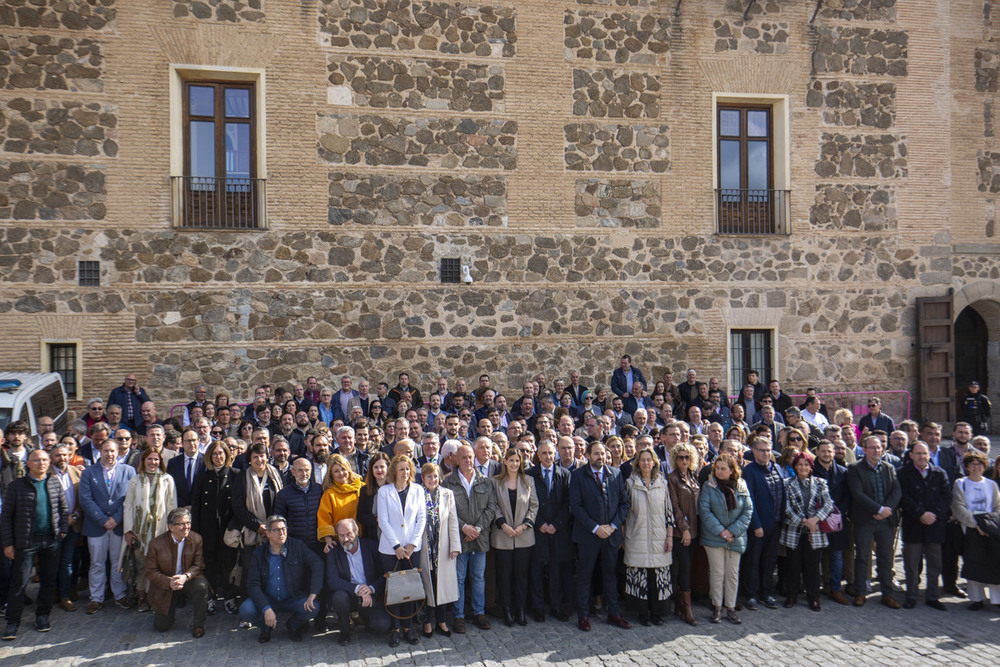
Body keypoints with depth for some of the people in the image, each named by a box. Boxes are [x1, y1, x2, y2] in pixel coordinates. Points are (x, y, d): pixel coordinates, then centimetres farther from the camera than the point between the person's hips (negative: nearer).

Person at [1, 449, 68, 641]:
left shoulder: (55, 483, 5)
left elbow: (64, 508, 12)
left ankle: (42, 616, 23)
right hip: (26, 541, -3)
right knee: (19, 581, 1)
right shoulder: (17, 486, -4)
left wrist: (62, 530, 3)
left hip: (51, 540, 3)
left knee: (48, 580, 9)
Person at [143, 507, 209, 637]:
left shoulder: (196, 539, -11)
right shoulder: (156, 544, -16)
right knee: (161, 627, 0)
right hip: (164, 585, 0)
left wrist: (186, 576, -29)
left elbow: (198, 565, -7)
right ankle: (172, 608, 36)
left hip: (188, 580, 0)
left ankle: (198, 624, -11)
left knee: (201, 586, -34)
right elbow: (150, 572, -11)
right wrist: (169, 582, -27)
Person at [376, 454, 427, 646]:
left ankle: (407, 626, 16)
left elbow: (421, 518, 4)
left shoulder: (418, 490, 5)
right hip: (390, 548, -1)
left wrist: (412, 543, -5)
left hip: (412, 548, 1)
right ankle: (395, 628, 14)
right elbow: (383, 520, -4)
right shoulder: (384, 491, 0)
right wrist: (396, 546, -10)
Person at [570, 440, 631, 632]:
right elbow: (575, 505, -10)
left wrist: (614, 525, -6)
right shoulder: (578, 475, -5)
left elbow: (624, 502, 5)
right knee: (584, 576, 6)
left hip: (611, 533, 3)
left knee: (611, 575, 13)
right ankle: (583, 616, 19)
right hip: (587, 535, -3)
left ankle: (614, 614, 26)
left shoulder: (616, 474, 5)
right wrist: (595, 528, -14)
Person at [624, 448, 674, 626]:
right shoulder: (630, 483, 1)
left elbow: (669, 511, 7)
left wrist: (670, 536, 2)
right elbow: (625, 509, 5)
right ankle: (643, 613, 13)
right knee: (640, 576, 1)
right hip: (637, 537, -1)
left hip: (659, 537, 1)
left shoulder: (662, 483, 6)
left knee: (659, 576, 2)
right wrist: (622, 535, 2)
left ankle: (656, 613, 15)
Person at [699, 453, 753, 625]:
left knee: (733, 573, 8)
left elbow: (748, 511, 1)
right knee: (717, 573, 1)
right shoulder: (709, 486, -5)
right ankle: (717, 607, 14)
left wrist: (733, 531, -9)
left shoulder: (741, 487, 1)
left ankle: (730, 607, 20)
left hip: (735, 538, 2)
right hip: (713, 537, -2)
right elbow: (704, 510, -9)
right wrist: (720, 531, -14)